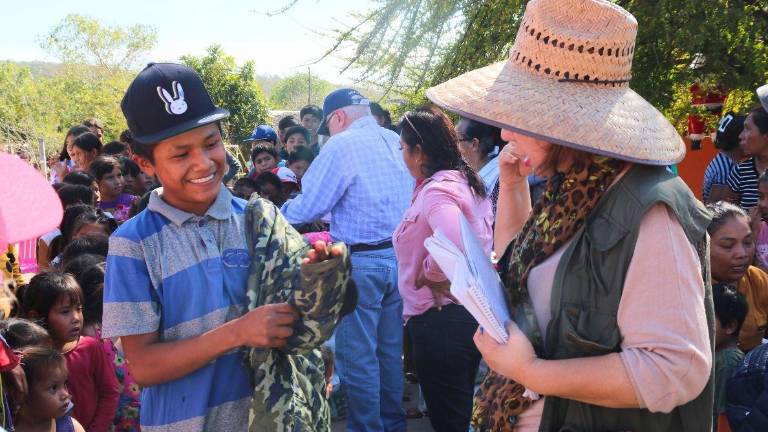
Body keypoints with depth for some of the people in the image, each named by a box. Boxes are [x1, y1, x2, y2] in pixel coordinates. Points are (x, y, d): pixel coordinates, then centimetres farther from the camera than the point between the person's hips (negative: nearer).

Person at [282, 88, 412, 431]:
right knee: (390, 350, 18)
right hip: (400, 257, 8)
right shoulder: (398, 142, 8)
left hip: (361, 263, -8)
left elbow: (307, 209, -12)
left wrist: (278, 212, 10)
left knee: (356, 355, 3)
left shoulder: (341, 146, -13)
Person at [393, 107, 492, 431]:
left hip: (440, 319, -9)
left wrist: (430, 273, -20)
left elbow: (455, 248, -37)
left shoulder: (436, 191, -20)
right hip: (471, 310, 9)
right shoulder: (468, 182, 8)